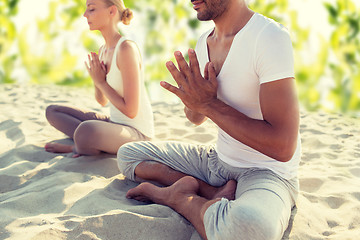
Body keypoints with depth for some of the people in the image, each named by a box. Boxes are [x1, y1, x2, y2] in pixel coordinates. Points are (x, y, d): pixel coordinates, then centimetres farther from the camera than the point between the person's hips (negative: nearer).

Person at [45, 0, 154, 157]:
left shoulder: (127, 48, -21)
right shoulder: (103, 50, 6)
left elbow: (131, 111, -23)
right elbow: (102, 101, 14)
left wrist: (101, 82, -14)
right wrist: (96, 80, -7)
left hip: (136, 132, -9)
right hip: (114, 122, 9)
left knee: (85, 130, -39)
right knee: (52, 111, 12)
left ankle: (75, 148, -5)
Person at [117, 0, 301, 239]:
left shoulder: (270, 37, -22)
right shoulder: (204, 42, 3)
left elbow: (283, 148, -28)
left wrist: (209, 103, -24)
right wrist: (194, 98, -10)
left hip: (267, 173, -7)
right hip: (218, 159, 8)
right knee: (127, 154, 8)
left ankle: (179, 196, -10)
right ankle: (214, 194, -8)